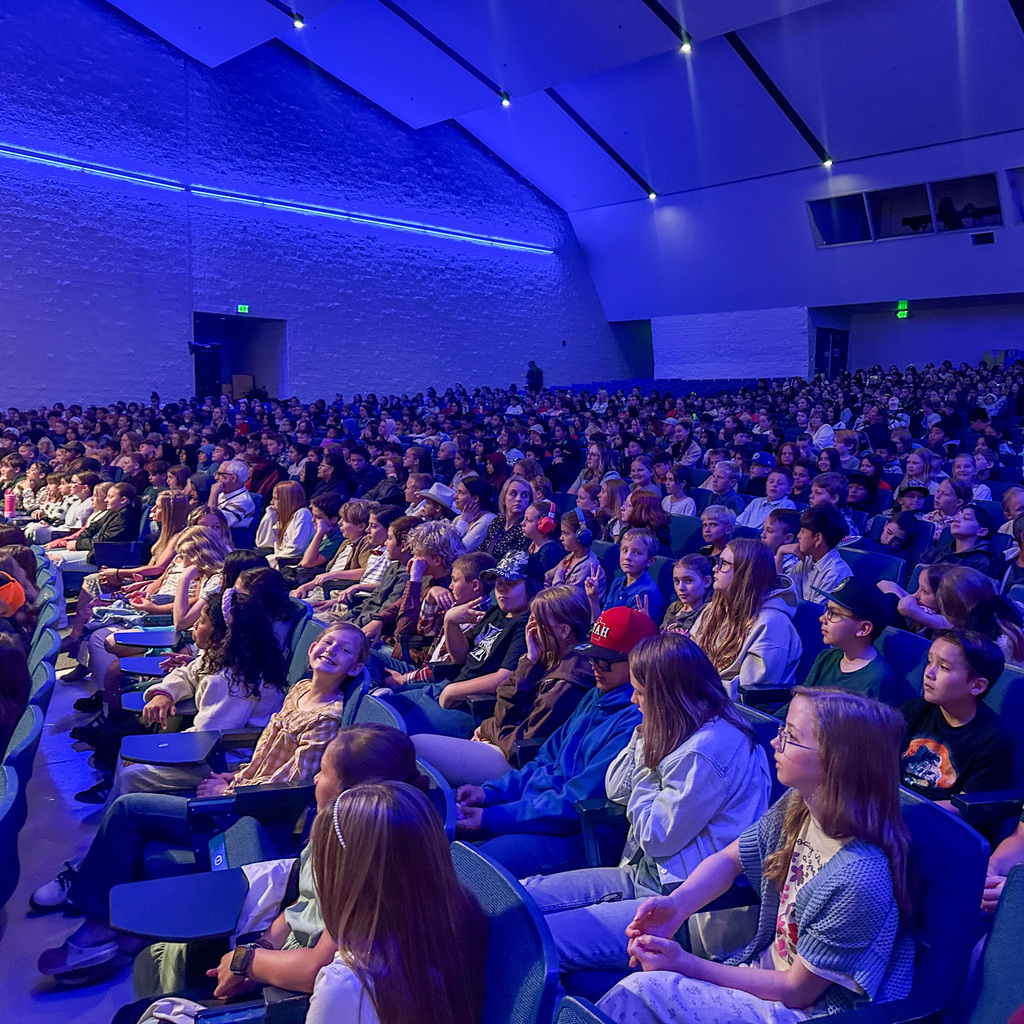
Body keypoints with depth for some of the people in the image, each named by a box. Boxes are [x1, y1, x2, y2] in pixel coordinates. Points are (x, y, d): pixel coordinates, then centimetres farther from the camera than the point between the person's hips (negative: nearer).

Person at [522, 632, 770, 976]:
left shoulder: (710, 748, -23)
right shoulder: (679, 733, 7)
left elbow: (655, 838, -17)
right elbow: (615, 790, 12)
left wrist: (647, 768, -7)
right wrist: (644, 740, -2)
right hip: (646, 875, 10)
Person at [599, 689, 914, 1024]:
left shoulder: (859, 879, -31)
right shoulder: (794, 808, -8)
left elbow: (795, 991, -19)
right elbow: (730, 859, 6)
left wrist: (685, 963, -18)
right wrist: (676, 903, -15)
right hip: (769, 967, 7)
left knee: (646, 991, -18)